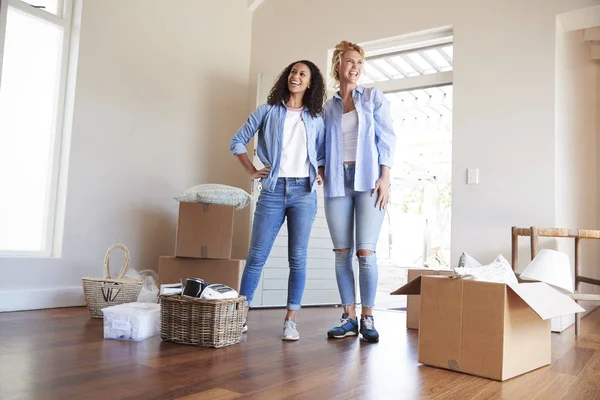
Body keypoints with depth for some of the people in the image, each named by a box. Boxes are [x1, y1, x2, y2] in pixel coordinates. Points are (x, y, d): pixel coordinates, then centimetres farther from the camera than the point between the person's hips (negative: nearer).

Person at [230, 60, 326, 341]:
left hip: (304, 192, 1)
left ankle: (290, 320, 8)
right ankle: (241, 316, 7)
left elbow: (324, 153, 22)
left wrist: (321, 175, 6)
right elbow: (237, 141, 11)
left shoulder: (316, 119, 12)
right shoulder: (267, 112, 8)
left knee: (298, 257, 1)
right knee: (256, 255, -1)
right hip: (273, 191, -1)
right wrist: (252, 171, 3)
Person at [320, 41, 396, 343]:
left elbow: (386, 139, 2)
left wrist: (384, 178, -8)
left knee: (366, 252, -8)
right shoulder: (327, 108, 15)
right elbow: (322, 148, 16)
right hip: (337, 183, 3)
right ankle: (349, 318, 10)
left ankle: (367, 317, 4)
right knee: (342, 253, 1)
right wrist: (323, 173, -1)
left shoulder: (373, 97, 9)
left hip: (368, 181, -2)